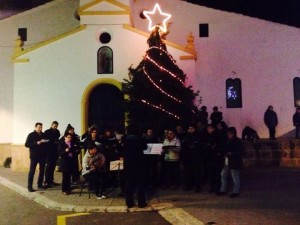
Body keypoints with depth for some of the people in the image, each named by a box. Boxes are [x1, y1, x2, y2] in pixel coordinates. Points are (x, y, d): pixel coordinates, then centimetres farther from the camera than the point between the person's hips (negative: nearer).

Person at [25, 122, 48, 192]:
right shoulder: (31, 135, -3)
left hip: (42, 155, 5)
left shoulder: (43, 135, 9)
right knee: (32, 171, -1)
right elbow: (26, 144, -9)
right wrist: (36, 143, -19)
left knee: (42, 170, 10)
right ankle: (29, 186, 5)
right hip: (34, 156, -5)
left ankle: (40, 184, 22)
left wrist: (45, 142, -5)